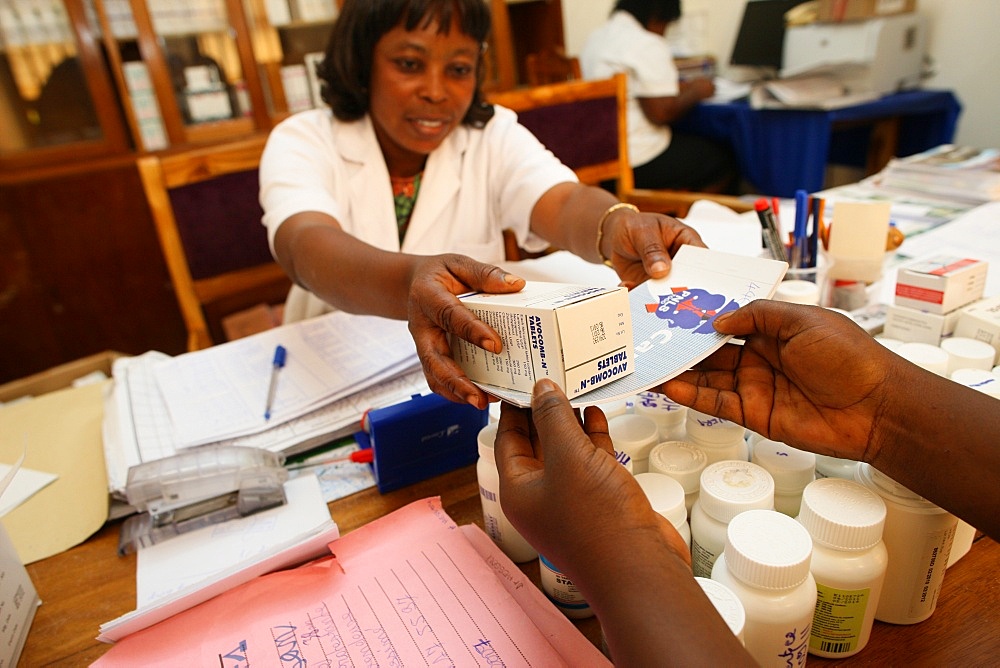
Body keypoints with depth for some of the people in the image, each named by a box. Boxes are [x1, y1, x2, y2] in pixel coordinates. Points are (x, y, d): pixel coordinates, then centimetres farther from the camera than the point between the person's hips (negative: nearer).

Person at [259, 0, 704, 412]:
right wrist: (408, 283, -52)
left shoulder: (495, 136, -2)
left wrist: (617, 226, -47)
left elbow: (565, 203, -22)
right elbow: (306, 249, -29)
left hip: (476, 378, 2)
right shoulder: (303, 141, -8)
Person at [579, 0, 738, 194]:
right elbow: (661, 113, -20)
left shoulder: (595, 38, 11)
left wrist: (677, 87, 16)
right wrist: (696, 92, -2)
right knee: (725, 158, 8)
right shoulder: (647, 45, -16)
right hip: (636, 161, -9)